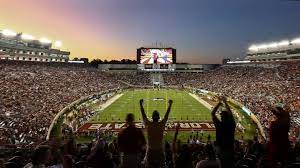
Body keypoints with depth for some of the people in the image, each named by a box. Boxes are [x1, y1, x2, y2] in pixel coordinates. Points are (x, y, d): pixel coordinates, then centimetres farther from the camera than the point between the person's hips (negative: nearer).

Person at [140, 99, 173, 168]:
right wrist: (170, 104, 13)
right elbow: (166, 115, 1)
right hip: (160, 149, 0)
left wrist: (141, 104, 11)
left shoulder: (148, 125, -11)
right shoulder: (162, 124, -10)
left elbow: (143, 115, 0)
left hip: (150, 150, 0)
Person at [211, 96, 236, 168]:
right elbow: (230, 114, -2)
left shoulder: (219, 125, -22)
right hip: (229, 149, 2)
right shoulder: (232, 125, -16)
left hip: (220, 148, -2)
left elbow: (212, 113, -12)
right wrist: (225, 102, 1)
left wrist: (219, 103, -10)